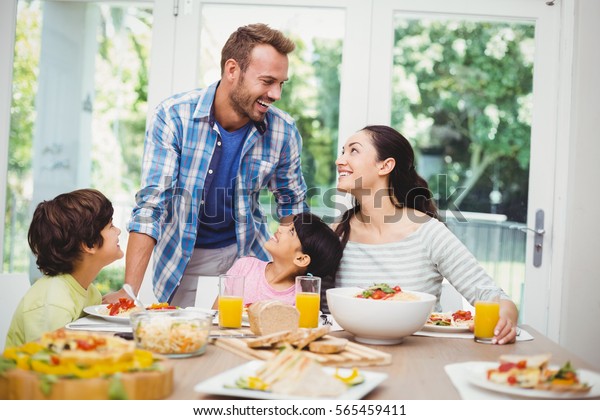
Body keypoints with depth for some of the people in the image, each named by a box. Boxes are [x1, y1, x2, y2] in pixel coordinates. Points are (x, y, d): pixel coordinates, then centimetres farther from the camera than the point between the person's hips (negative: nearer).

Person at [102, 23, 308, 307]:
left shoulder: (283, 131, -13)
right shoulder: (173, 116, -20)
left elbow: (292, 202, 4)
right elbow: (151, 203, -22)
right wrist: (130, 290, -30)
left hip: (246, 252, 2)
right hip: (181, 258, -2)